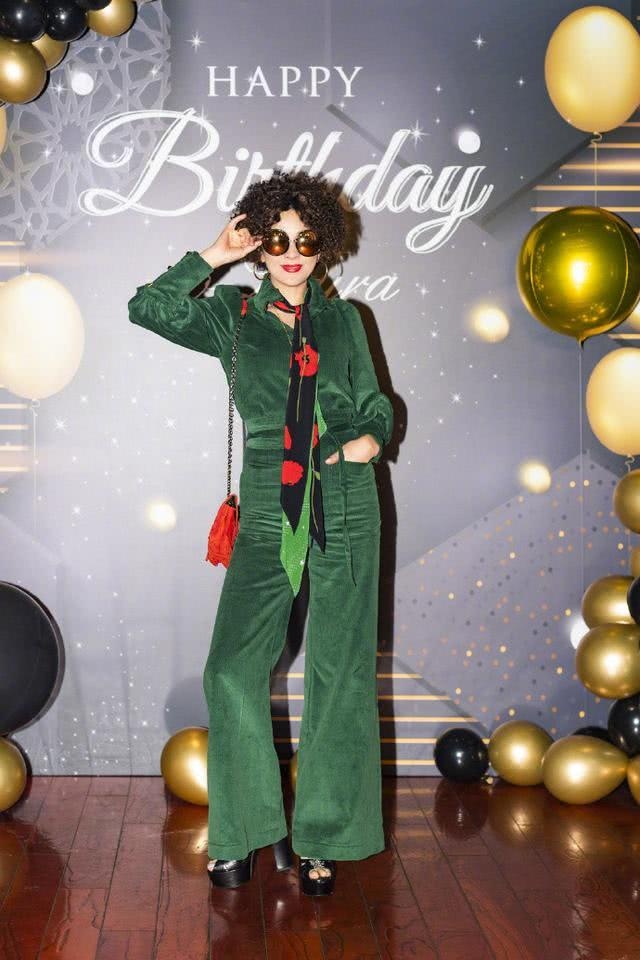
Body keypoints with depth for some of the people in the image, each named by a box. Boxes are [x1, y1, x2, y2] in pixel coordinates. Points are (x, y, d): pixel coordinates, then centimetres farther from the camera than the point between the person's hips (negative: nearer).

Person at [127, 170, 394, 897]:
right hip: (269, 512, 0)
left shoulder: (342, 318, 12)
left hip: (347, 508, 1)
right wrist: (214, 256, -3)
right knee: (233, 667, -5)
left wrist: (371, 436, -4)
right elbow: (148, 308, -6)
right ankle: (245, 832, 12)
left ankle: (322, 839, 14)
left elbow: (375, 402, 17)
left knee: (340, 674, 1)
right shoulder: (232, 315, 7)